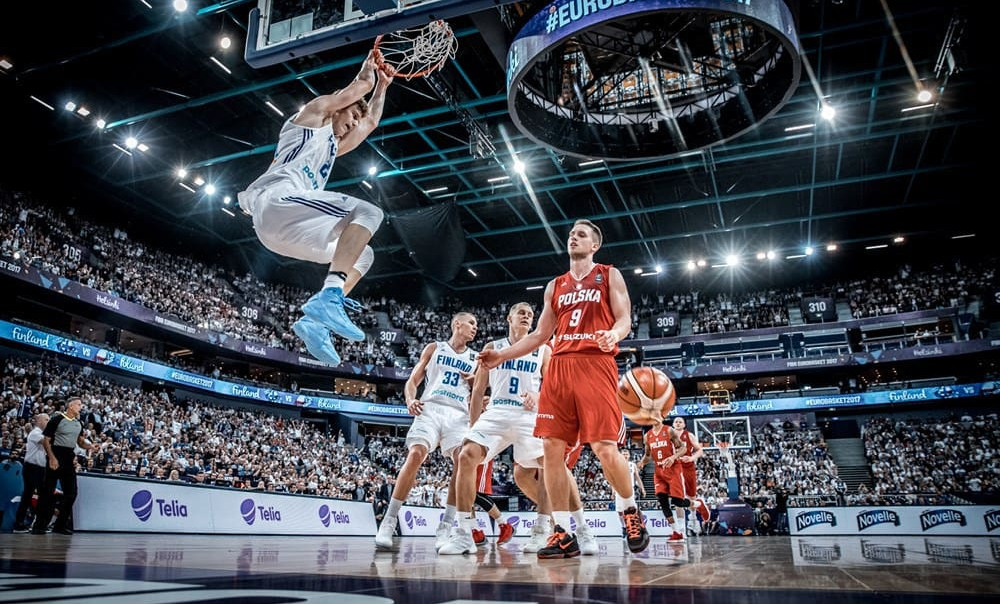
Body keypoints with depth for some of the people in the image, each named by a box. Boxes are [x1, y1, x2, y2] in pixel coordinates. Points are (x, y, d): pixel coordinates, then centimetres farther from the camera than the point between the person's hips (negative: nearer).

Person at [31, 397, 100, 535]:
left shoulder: (78, 423, 12)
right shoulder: (57, 419, -8)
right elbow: (46, 440, -10)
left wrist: (90, 446, -3)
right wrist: (52, 458, -18)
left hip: (69, 459, 7)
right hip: (56, 458, -7)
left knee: (71, 493, 4)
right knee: (47, 492, -2)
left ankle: (61, 524, 13)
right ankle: (39, 525, 7)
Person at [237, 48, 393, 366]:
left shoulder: (332, 146, 38)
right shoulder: (314, 114, 16)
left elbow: (370, 123, 47)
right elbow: (360, 85, 13)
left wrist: (383, 85, 53)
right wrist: (368, 68, 32)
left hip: (274, 228, 9)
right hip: (277, 199, -9)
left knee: (362, 255, 10)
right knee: (369, 213, -21)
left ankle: (314, 319, -10)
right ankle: (329, 297, -42)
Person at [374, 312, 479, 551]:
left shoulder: (475, 358, 22)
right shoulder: (434, 348, 17)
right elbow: (413, 380, 12)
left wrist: (474, 380, 1)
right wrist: (410, 400, -8)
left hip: (459, 414, 2)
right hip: (430, 408, -2)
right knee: (415, 455, -23)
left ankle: (445, 529, -12)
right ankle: (388, 522, -14)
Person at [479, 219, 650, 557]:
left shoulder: (610, 276, 11)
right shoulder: (555, 286, 23)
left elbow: (624, 318, 0)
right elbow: (540, 335, 23)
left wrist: (614, 334, -24)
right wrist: (502, 355, 14)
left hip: (596, 364, -5)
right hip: (559, 366, 5)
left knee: (604, 448, -13)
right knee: (552, 447, -4)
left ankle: (631, 511, 15)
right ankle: (563, 534, 3)